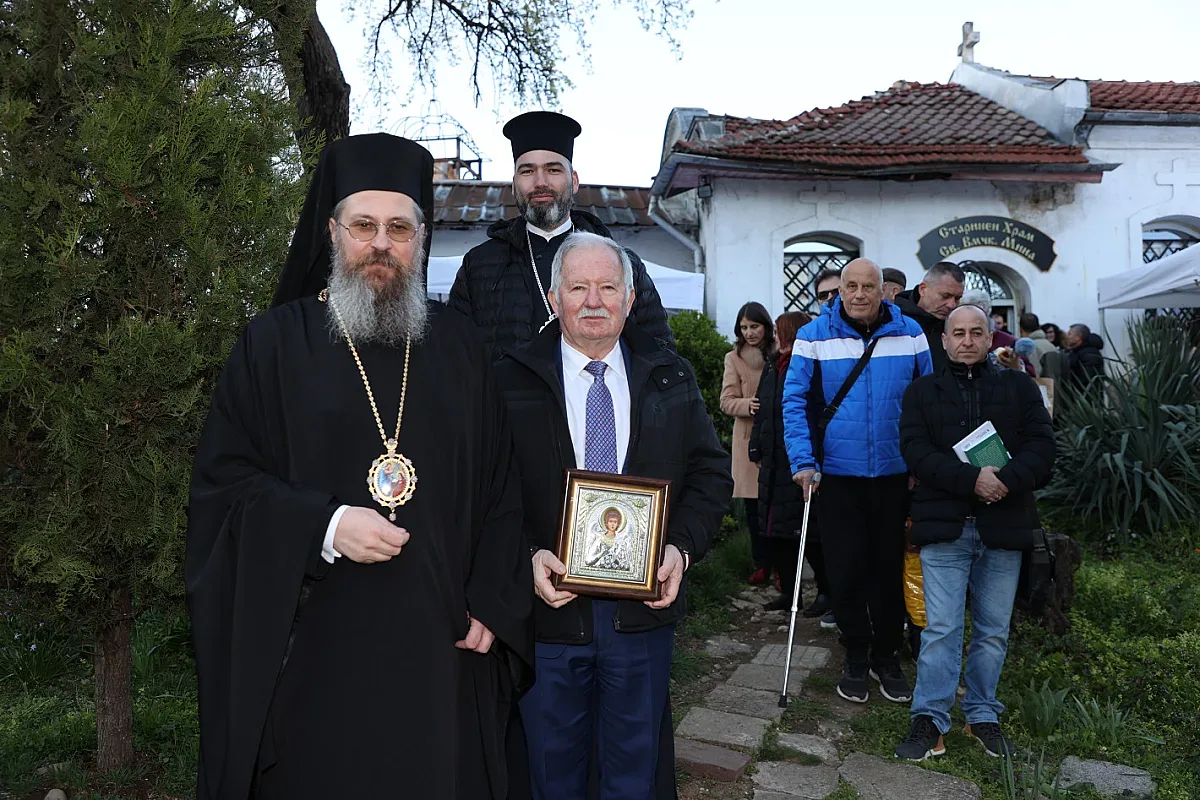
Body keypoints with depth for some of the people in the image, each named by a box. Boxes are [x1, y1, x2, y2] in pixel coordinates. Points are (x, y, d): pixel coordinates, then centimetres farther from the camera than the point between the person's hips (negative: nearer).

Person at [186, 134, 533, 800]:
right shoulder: (276, 343, 0)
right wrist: (324, 527, -17)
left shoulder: (457, 346, 7)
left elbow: (499, 485, 7)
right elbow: (221, 483, -2)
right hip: (313, 649, -2)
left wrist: (491, 604, -1)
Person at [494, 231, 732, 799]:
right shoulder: (511, 380, -2)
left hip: (644, 606, 2)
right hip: (548, 604, -1)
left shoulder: (671, 378, 5)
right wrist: (527, 555, -17)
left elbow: (711, 472, 5)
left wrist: (682, 547, -9)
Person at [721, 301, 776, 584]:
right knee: (754, 505, 7)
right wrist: (749, 405, -17)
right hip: (749, 439, 1)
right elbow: (727, 401, 2)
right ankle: (762, 563, 19)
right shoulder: (734, 358, 5)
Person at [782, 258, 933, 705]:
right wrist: (802, 461, -15)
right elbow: (794, 400, -6)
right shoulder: (814, 336, -6)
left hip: (895, 474, 2)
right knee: (845, 569, 5)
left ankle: (887, 657, 30)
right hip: (838, 474, -1)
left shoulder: (909, 334, 0)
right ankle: (856, 658, 25)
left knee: (889, 567, 12)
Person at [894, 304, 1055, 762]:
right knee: (941, 629, -3)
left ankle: (983, 716, 25)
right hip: (944, 524, -2)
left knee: (994, 631, 10)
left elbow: (1041, 448, 1)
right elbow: (916, 451, -5)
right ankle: (929, 720, 7)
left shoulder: (1019, 388, 12)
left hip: (1003, 525, 2)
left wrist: (1006, 479, -17)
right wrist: (971, 480, -18)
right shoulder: (923, 391, 8)